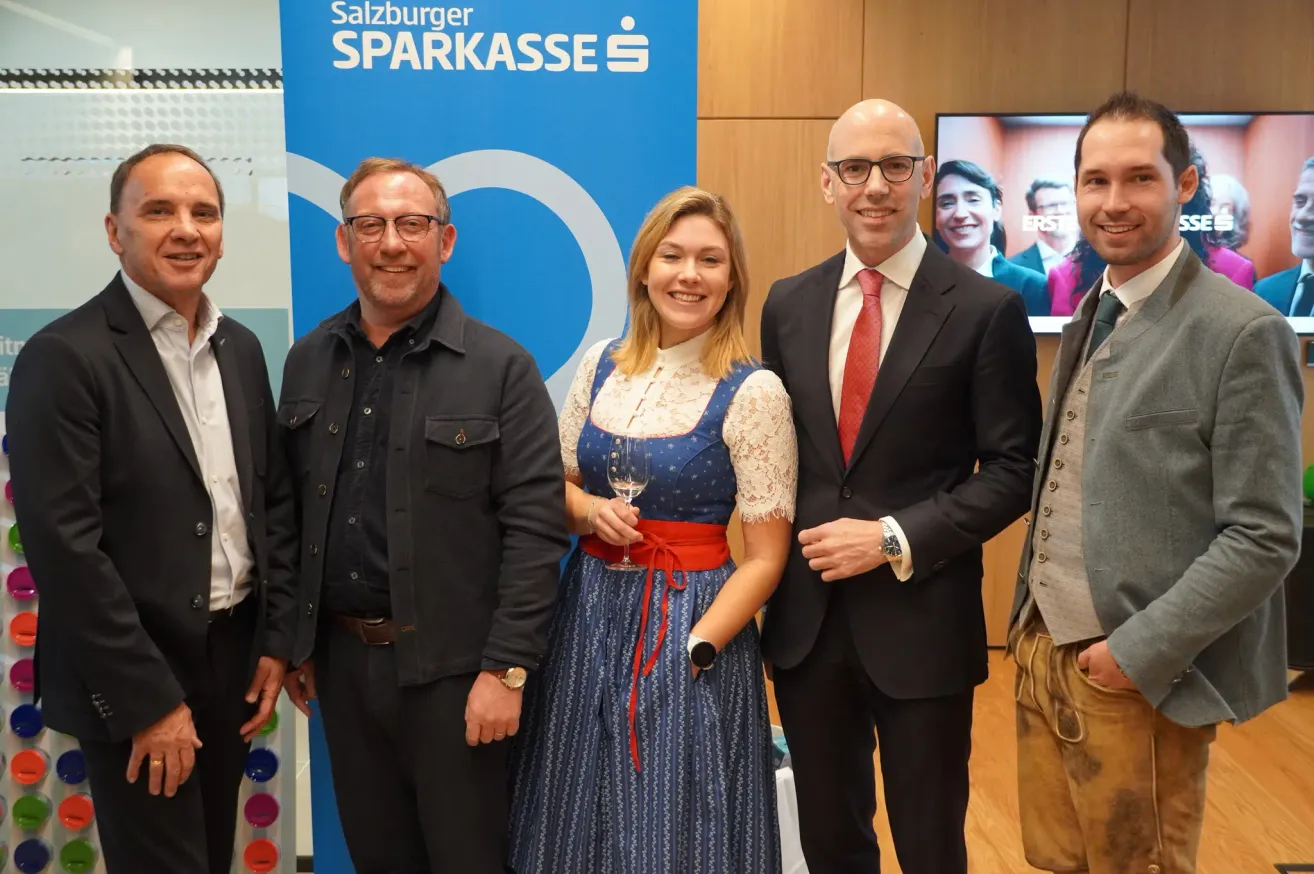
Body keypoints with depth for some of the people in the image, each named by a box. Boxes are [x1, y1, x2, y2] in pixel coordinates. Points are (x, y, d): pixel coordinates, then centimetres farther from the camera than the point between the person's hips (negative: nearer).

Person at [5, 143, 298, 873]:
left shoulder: (241, 348, 7)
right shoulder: (64, 357, -14)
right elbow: (65, 549, -18)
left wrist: (276, 640, 5)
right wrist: (149, 699, -16)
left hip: (233, 656, 6)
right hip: (135, 679, -6)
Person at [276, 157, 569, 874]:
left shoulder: (501, 368, -10)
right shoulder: (308, 362, 6)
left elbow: (534, 526, -13)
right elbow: (289, 511, 11)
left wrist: (506, 668, -15)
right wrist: (291, 640, 10)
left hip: (452, 665, -4)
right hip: (340, 658, 5)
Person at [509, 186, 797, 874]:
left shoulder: (753, 392, -12)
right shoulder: (601, 365, 2)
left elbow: (766, 558, -11)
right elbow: (556, 485, 12)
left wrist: (694, 651, -18)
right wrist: (589, 509, -9)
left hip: (693, 619, -4)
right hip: (590, 609, 5)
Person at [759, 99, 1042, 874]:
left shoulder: (986, 309, -8)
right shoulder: (788, 304, 5)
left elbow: (1013, 469, -8)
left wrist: (895, 540, -16)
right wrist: (782, 555, 1)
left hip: (922, 621, -3)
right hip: (806, 619, 4)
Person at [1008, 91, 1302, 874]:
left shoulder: (1244, 332, -15)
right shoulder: (1088, 319, 8)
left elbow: (1265, 538, -17)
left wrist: (1138, 653, -18)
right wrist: (1032, 622, 7)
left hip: (1137, 676, -6)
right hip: (1044, 651, 7)